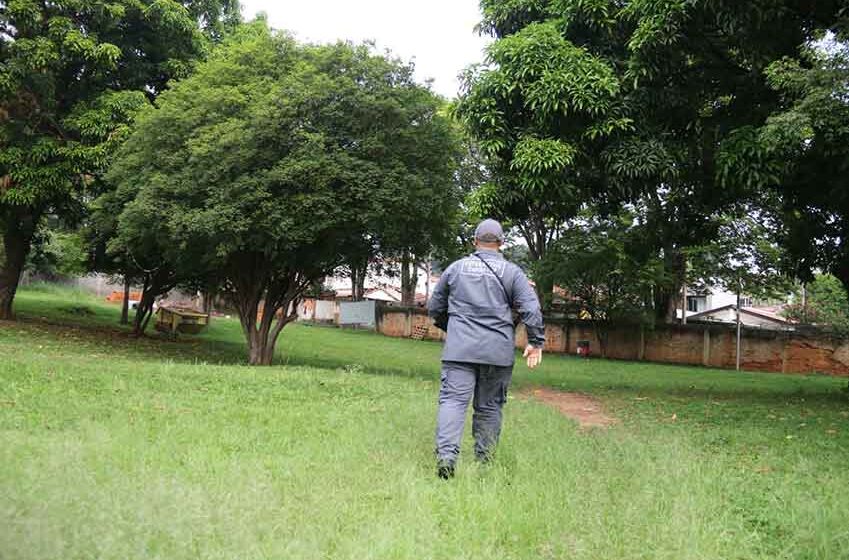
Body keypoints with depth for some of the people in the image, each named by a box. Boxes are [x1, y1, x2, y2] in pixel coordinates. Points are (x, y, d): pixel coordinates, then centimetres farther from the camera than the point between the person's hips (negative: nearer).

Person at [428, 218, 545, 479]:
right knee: (489, 406, 10)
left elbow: (434, 307, 18)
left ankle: (446, 454, -24)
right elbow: (531, 309, -4)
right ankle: (483, 461, 16)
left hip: (459, 349, 0)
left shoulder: (455, 268, 10)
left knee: (453, 399, -6)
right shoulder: (512, 272, 4)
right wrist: (536, 342, 3)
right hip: (498, 351, 0)